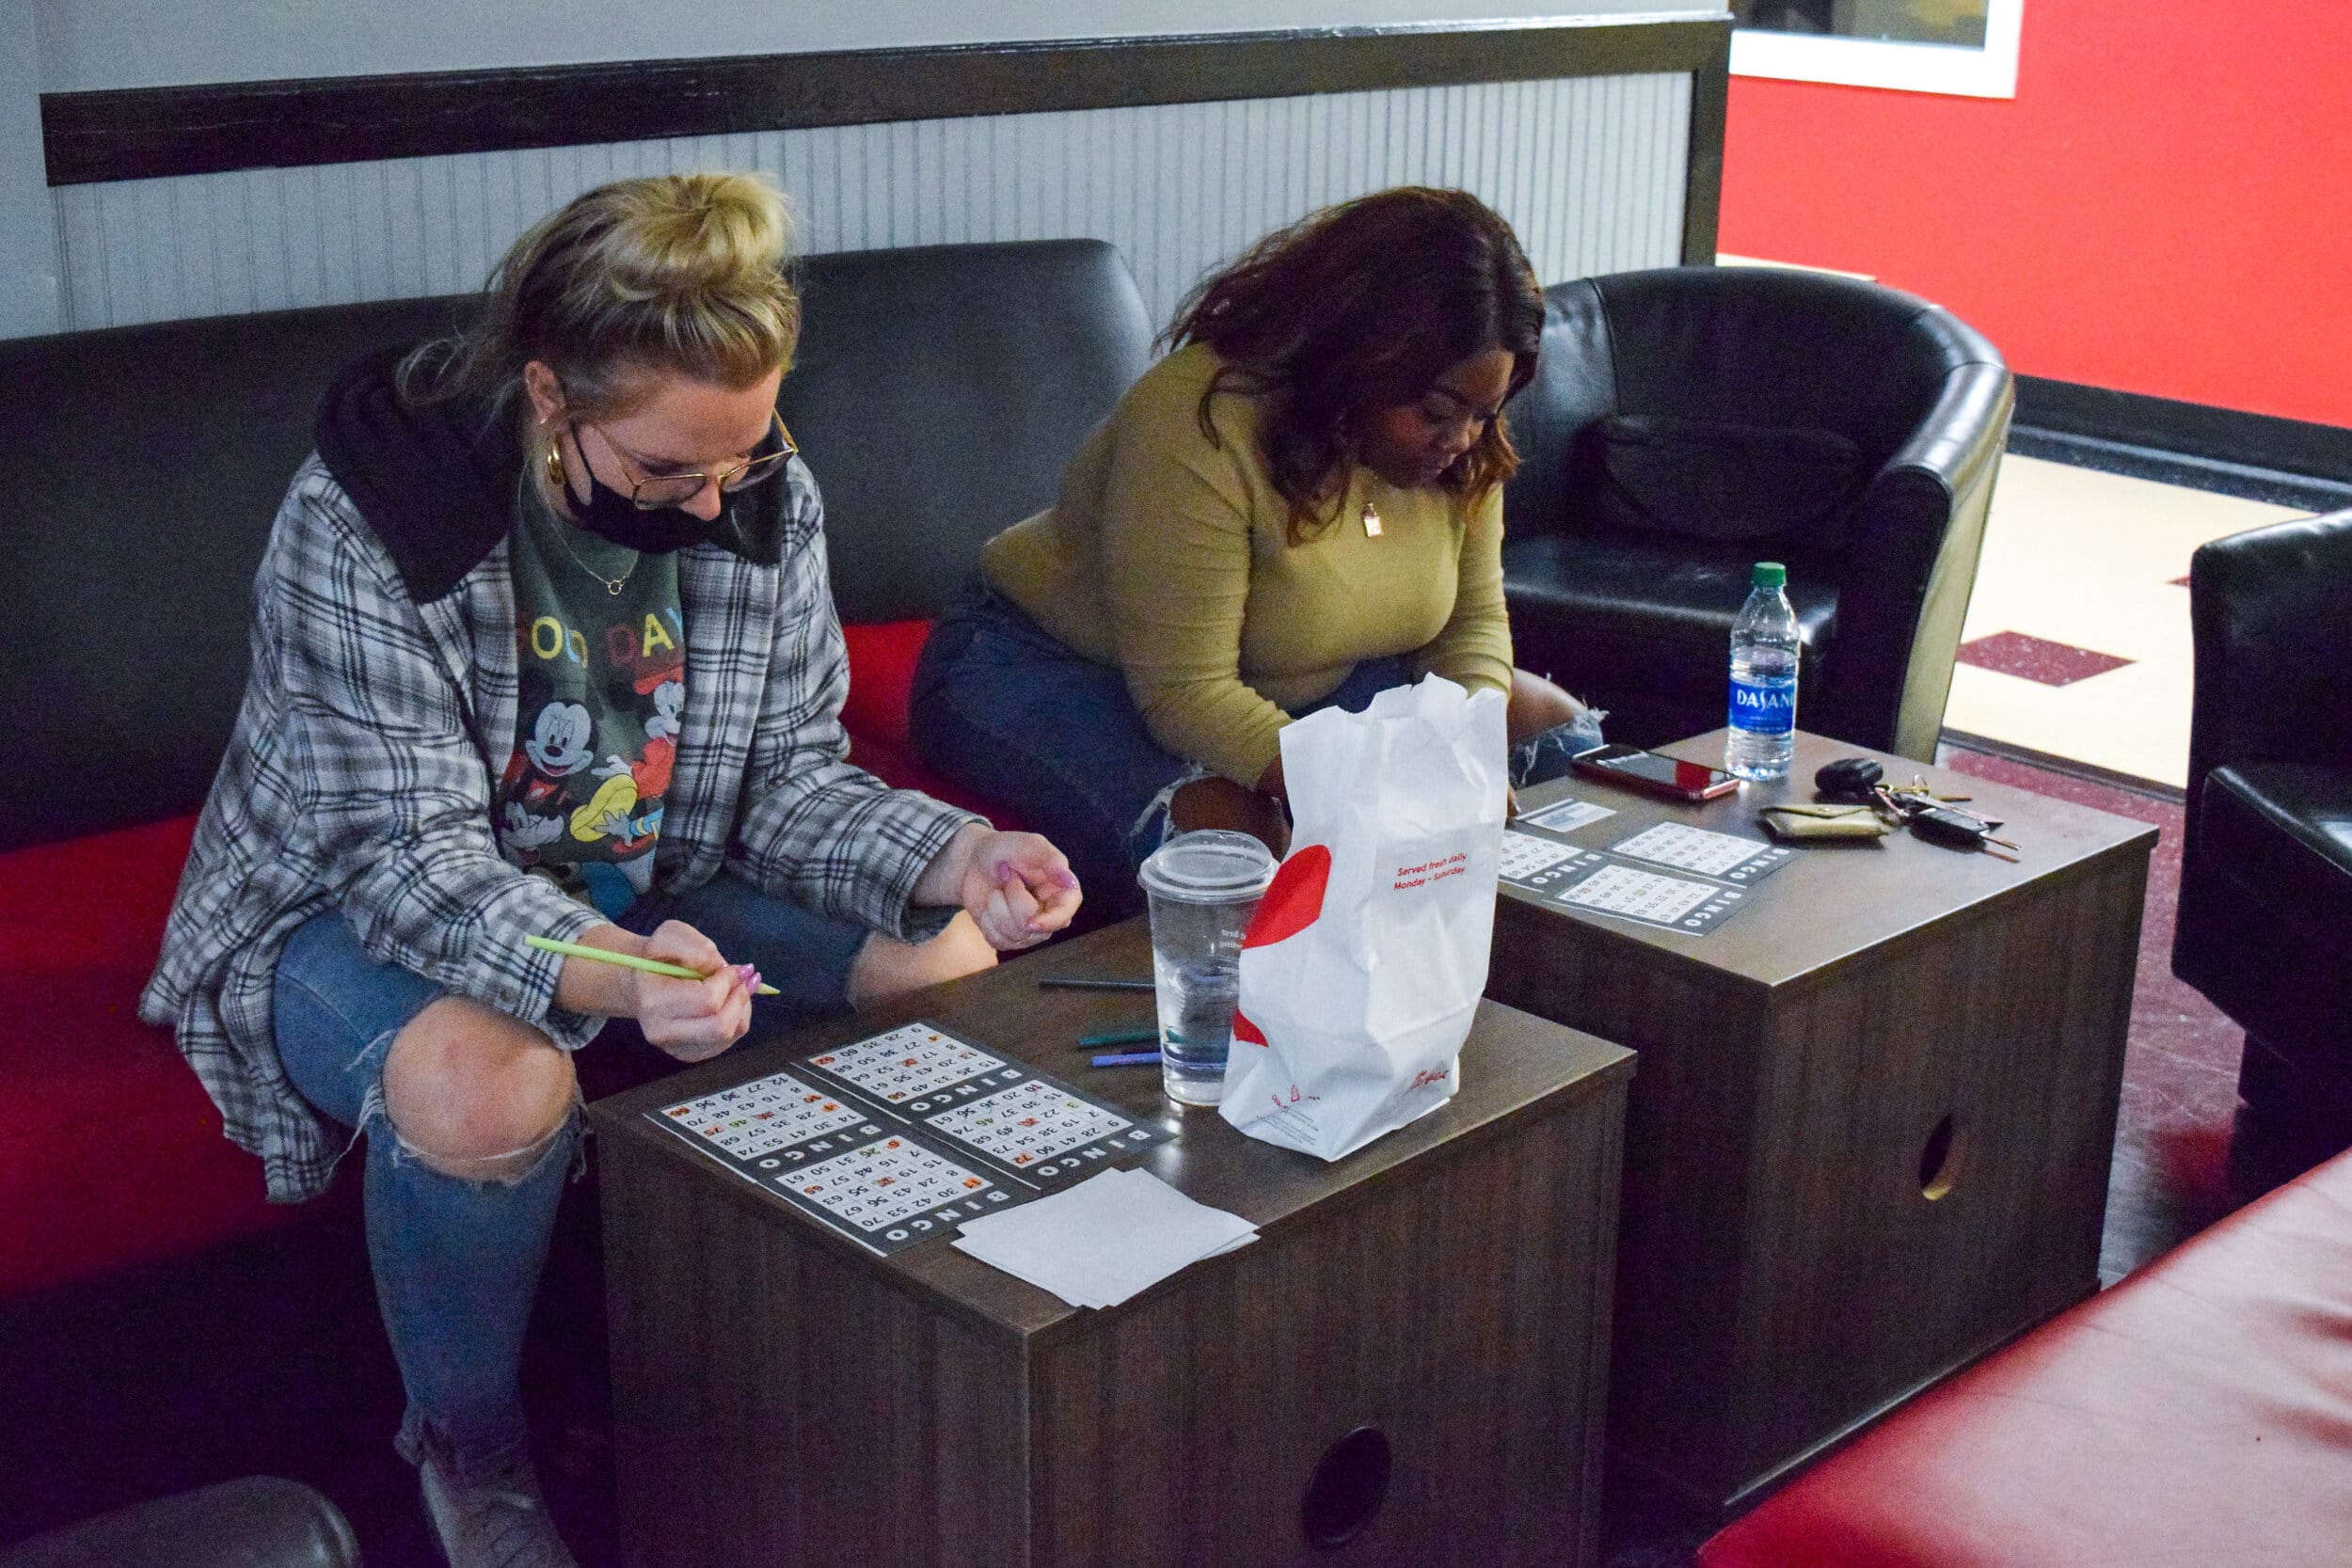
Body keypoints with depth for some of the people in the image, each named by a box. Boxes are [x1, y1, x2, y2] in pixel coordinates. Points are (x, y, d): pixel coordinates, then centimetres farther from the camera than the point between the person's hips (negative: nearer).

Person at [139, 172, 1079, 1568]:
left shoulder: (767, 498, -10)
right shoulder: (366, 514, -26)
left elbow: (791, 778, -4)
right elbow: (409, 851, -29)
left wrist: (954, 859, -25)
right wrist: (603, 973, -48)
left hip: (651, 890, 5)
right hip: (360, 907, -5)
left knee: (951, 957, -13)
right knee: (490, 1084, -38)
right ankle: (468, 1452, -6)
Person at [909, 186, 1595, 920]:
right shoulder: (1198, 425, -32)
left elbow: (1472, 618, 1)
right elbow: (1186, 693, -33)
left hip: (1295, 683, 7)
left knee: (1555, 726, -2)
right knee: (1224, 831, -39)